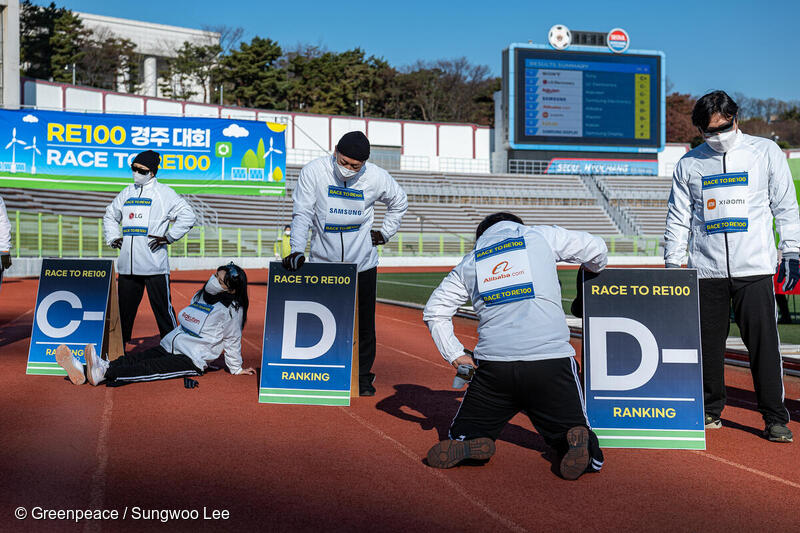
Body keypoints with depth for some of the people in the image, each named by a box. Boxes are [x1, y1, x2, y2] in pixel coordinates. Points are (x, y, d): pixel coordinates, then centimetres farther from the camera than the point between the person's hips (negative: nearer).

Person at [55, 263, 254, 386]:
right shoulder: (200, 296, 16)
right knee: (133, 359, -16)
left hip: (192, 361, -7)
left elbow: (232, 340, -3)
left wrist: (236, 369, 3)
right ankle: (84, 371, -36)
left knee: (150, 368, -30)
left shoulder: (232, 310, -8)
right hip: (167, 347, 7)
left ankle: (103, 373, -52)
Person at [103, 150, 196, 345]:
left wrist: (168, 237, -8)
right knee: (123, 308, 9)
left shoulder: (164, 193, 2)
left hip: (154, 265, -5)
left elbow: (187, 216, -3)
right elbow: (110, 215, 32)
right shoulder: (127, 192, 18)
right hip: (127, 264, 5)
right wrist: (113, 238, 17)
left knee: (162, 308, -4)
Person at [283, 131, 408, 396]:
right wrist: (297, 250, -20)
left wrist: (385, 233, 9)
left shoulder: (376, 177, -8)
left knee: (364, 322, 8)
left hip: (362, 263, 1)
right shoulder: (314, 171, -12)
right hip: (322, 262, -1)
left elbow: (399, 202, 13)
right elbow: (302, 214, -10)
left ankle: (363, 376, 24)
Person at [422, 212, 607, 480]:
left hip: (493, 365, 2)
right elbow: (597, 249, 20)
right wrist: (590, 279, 41)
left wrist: (457, 355, 19)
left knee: (463, 435, 19)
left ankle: (470, 446, -15)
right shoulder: (541, 236, 14)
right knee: (571, 431, 13)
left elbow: (434, 311, 19)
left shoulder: (470, 262, 19)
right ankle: (578, 441, -21)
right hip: (551, 361, -1)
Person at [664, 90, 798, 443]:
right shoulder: (689, 163, 10)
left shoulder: (766, 152, 7)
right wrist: (672, 262, 7)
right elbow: (678, 217, 13)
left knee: (764, 343, -4)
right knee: (707, 344, 5)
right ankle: (710, 411, 20)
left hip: (754, 268, -2)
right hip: (706, 270, 2)